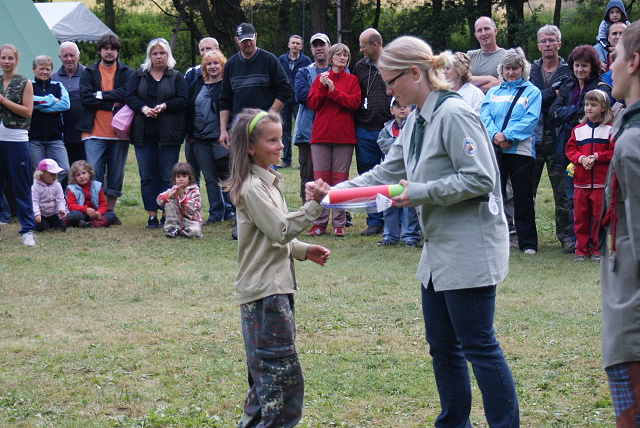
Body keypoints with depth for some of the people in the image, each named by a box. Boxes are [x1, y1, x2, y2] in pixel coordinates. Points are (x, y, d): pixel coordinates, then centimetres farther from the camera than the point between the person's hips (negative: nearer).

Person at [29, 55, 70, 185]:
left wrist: (40, 105, -9)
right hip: (35, 138, -2)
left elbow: (65, 104, -5)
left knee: (64, 170, -9)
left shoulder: (58, 86, 14)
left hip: (55, 137, 2)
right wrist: (51, 100, -6)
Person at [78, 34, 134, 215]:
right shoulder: (89, 73, 9)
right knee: (94, 173, -6)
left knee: (116, 174, 5)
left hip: (118, 132, 1)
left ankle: (110, 210, 14)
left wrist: (101, 95, -10)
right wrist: (112, 103, -10)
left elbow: (127, 94, -9)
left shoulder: (127, 73, 8)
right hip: (94, 132, -1)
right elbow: (85, 98, -5)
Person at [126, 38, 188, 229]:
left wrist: (164, 106, -17)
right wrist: (143, 108, -15)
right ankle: (152, 216, 4)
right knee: (147, 175, 1)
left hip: (169, 133, -2)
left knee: (167, 176, -3)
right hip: (144, 133, 2)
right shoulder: (139, 75, 13)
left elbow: (183, 100, -2)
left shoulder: (176, 77, 8)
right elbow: (130, 96, 3)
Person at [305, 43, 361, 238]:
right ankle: (319, 223, 2)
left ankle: (339, 224, 3)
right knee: (320, 179, -1)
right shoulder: (320, 78, 11)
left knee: (340, 179, 0)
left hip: (343, 136, -1)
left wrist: (333, 90, -12)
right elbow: (312, 103, 2)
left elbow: (354, 103, -6)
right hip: (321, 134, 1)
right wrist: (323, 88, -12)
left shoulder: (352, 80, 8)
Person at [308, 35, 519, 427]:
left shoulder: (454, 114, -17)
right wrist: (336, 191, 7)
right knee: (442, 346, 14)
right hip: (439, 248, 10)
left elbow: (479, 179, -21)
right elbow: (388, 172, 18)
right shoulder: (417, 119, 13)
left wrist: (420, 193, -19)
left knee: (478, 344, -5)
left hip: (470, 247, -10)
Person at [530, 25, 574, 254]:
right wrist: (553, 93, -10)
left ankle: (566, 235, 2)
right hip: (533, 138, 3)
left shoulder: (568, 71, 5)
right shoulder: (531, 70, 13)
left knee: (562, 191, -3)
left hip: (557, 138, -3)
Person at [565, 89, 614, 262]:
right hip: (580, 181, 3)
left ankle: (598, 250, 8)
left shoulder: (610, 130, 1)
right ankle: (582, 249, 12)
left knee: (600, 217, -1)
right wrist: (581, 159, -10)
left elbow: (613, 152, -4)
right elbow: (570, 150, 8)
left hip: (601, 181, -3)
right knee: (580, 217, 4)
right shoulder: (578, 130, 12)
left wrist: (596, 157, -15)